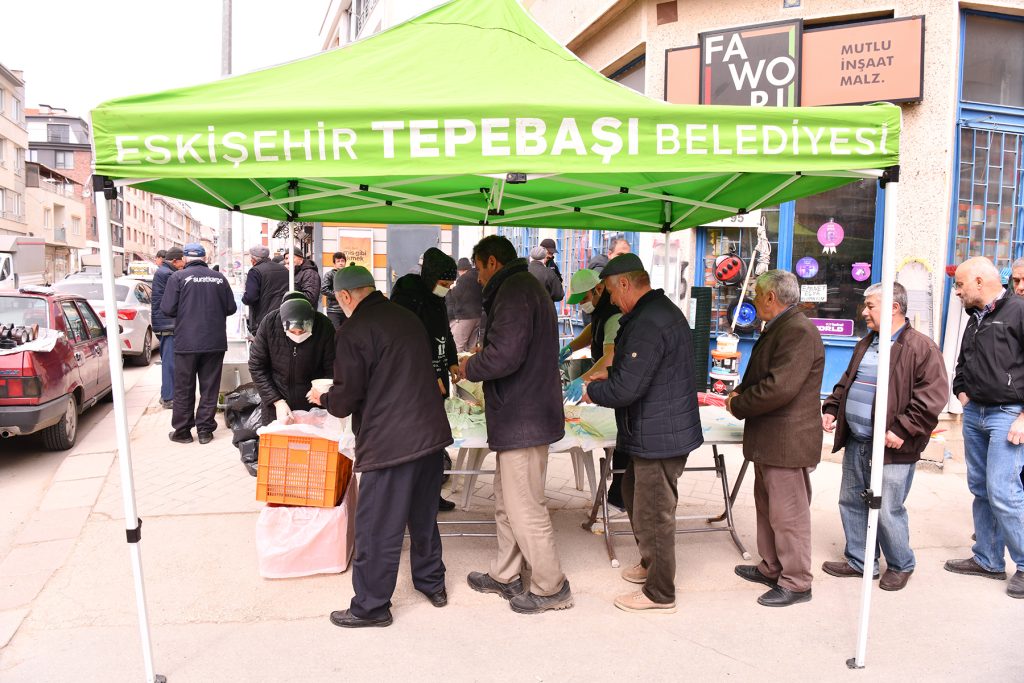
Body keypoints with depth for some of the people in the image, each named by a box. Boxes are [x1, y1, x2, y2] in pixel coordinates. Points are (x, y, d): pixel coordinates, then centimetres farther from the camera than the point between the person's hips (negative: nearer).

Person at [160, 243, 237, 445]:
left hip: (186, 343, -2)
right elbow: (231, 308, 5)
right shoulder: (219, 278, 3)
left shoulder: (178, 277, -6)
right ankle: (205, 430, 13)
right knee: (209, 388, 9)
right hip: (215, 342, 2)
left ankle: (182, 431, 15)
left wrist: (184, 313, 12)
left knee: (184, 389, 8)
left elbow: (167, 309, -9)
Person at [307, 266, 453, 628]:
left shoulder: (354, 332, -12)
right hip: (432, 434, 8)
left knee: (376, 529, 6)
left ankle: (371, 607, 18)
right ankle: (432, 583, 38)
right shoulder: (408, 318, 10)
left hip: (389, 443, -8)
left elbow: (346, 400, -11)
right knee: (423, 516, 23)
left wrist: (323, 398, 12)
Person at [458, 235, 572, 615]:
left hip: (523, 419, -11)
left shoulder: (513, 292, -16)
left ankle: (551, 588, 13)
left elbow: (505, 355, -26)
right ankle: (505, 575, 32)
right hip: (523, 415, 11)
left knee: (525, 510, -1)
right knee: (506, 502, 19)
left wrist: (470, 368, -8)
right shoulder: (527, 287, 18)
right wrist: (481, 360, 15)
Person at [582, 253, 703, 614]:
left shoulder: (648, 324, -25)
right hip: (664, 430, 11)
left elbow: (626, 389, -27)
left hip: (658, 435, -11)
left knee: (653, 514, 2)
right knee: (634, 493, 25)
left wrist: (593, 391, -9)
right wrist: (611, 374, 12)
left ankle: (659, 594, 18)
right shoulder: (664, 310, 11)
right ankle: (651, 564, 42)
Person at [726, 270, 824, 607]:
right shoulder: (776, 328, 14)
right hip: (768, 439, 11)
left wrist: (738, 405, -15)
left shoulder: (799, 332, -20)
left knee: (788, 514, 0)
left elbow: (779, 388, -28)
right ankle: (771, 567, 34)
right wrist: (739, 393, 4)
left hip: (787, 440, -11)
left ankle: (796, 582, 13)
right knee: (767, 507, 20)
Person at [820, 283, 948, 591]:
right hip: (856, 443, 8)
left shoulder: (920, 347, -12)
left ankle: (900, 565, 24)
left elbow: (933, 395, -18)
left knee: (887, 511, 1)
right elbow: (847, 382, 24)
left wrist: (903, 430, -21)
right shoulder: (866, 344, 14)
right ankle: (860, 561, 30)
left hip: (891, 448, -8)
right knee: (851, 503, 14)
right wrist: (832, 408, 9)